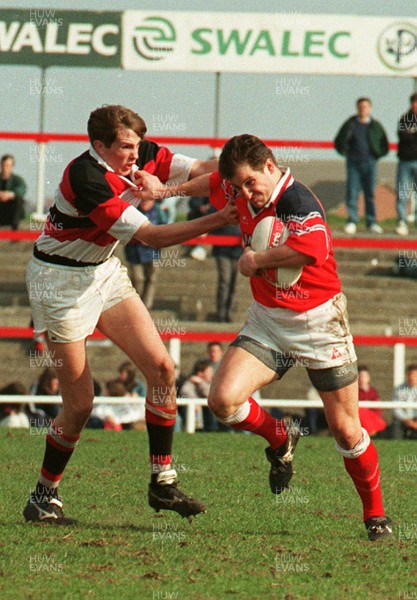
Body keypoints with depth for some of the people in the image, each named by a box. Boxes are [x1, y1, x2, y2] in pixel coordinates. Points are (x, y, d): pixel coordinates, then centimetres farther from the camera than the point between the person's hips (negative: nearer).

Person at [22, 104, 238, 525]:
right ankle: (44, 496, 12)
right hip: (60, 281, -8)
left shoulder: (142, 157, -7)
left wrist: (164, 189, -27)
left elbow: (204, 171, -8)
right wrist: (218, 221, -34)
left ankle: (162, 482, 3)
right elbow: (152, 237, -31)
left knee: (161, 367, -3)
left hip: (104, 270, 8)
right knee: (79, 404, -6)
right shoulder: (87, 178, -30)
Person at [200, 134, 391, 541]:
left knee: (345, 429, 1)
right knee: (223, 399, -15)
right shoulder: (240, 193, 0)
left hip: (318, 321, -6)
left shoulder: (297, 202, -24)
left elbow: (310, 248, -44)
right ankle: (280, 440, 15)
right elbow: (209, 181, 25)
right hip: (266, 321, 6)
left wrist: (256, 260, -29)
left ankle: (375, 514, 22)